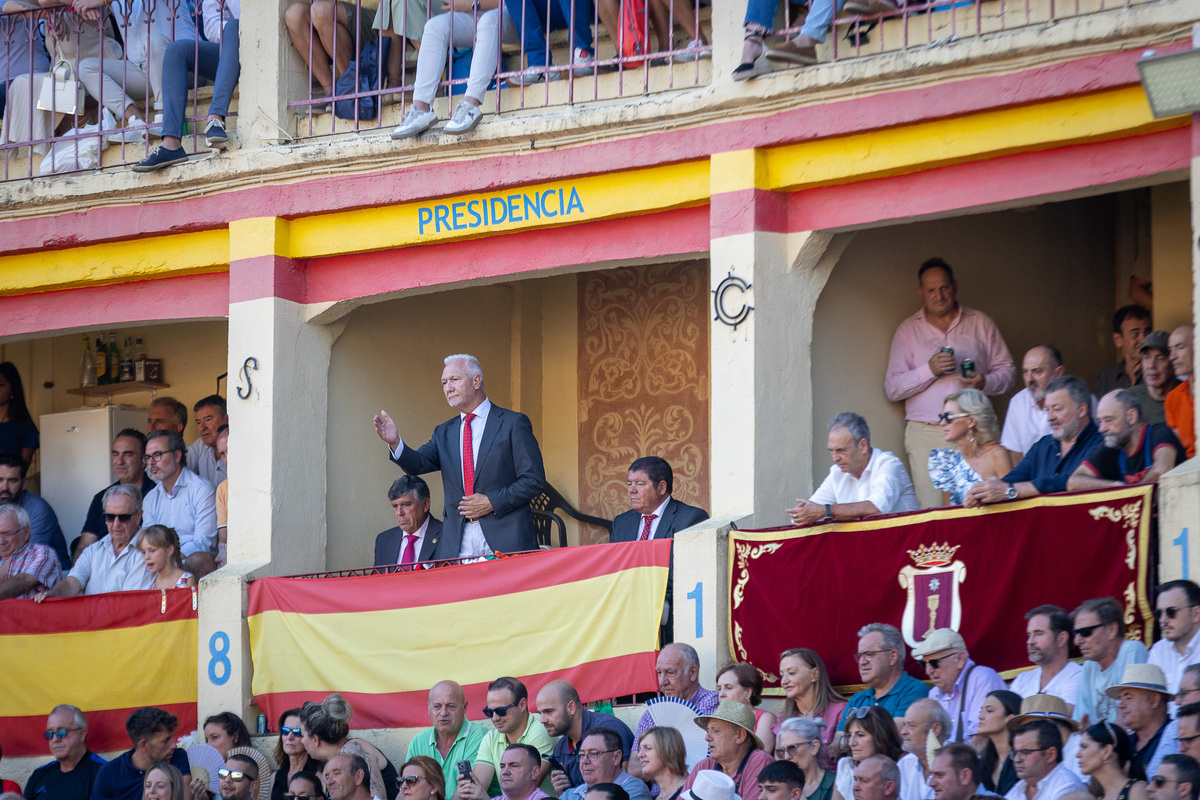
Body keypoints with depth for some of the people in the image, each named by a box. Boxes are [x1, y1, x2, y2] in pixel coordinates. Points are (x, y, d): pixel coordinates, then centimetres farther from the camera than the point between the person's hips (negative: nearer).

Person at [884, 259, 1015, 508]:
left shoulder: (981, 323, 14)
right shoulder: (908, 330, 12)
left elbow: (1006, 370, 14)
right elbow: (892, 389, 5)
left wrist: (985, 382, -8)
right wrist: (929, 370, -10)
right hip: (926, 434, 0)